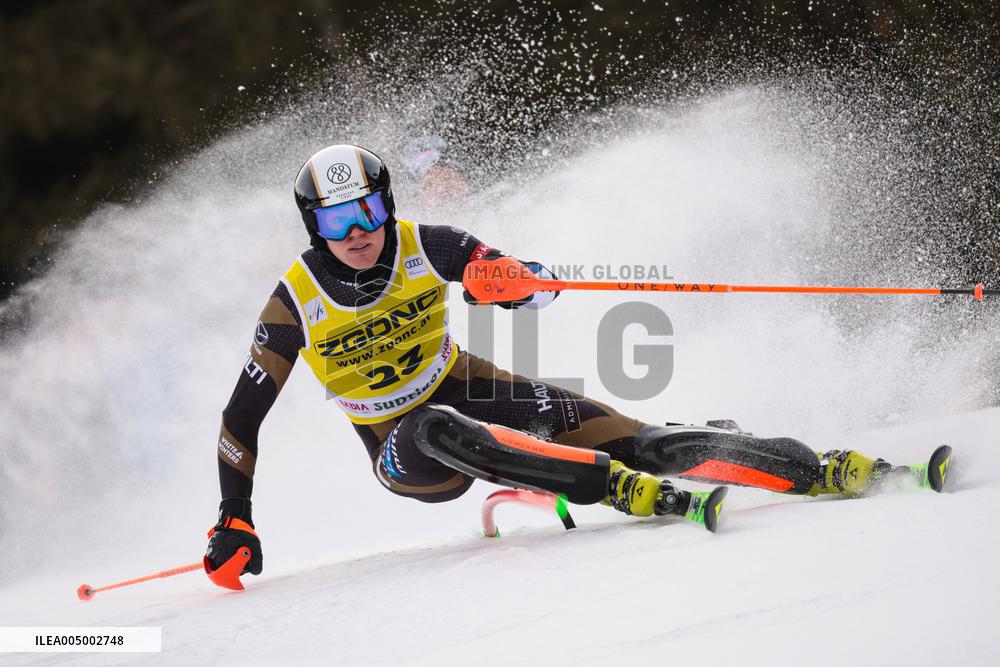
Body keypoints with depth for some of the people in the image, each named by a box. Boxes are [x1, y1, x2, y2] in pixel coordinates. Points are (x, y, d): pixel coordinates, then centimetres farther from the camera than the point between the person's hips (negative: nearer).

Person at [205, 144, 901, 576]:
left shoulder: (424, 246, -12)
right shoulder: (295, 303, -17)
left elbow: (540, 287, -8)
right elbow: (242, 417, -9)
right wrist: (234, 525, -13)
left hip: (468, 390, 2)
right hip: (407, 453, -2)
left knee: (626, 439, -19)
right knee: (443, 430, -40)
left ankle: (823, 472, -21)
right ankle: (629, 490, -46)